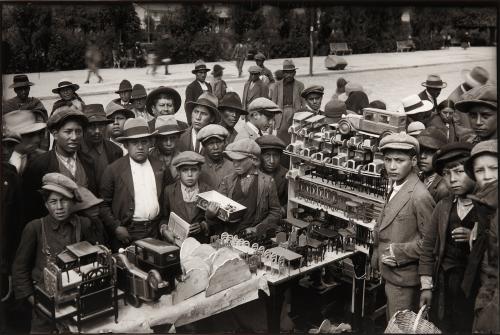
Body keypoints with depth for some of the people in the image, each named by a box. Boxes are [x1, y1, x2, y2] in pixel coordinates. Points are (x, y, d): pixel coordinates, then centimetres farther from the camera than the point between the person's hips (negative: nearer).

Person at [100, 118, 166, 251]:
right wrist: (116, 227, -10)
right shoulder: (113, 170, -4)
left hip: (155, 231, 3)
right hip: (127, 232, -3)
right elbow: (104, 204, -2)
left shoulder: (159, 167, 7)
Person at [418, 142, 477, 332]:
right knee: (443, 329, 11)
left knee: (471, 329, 8)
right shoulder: (442, 206, 4)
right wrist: (426, 286, 1)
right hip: (443, 284, 3)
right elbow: (429, 245, 5)